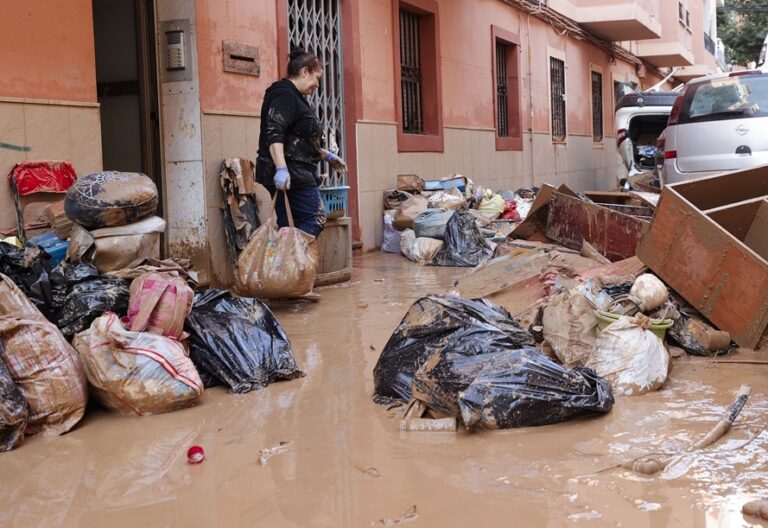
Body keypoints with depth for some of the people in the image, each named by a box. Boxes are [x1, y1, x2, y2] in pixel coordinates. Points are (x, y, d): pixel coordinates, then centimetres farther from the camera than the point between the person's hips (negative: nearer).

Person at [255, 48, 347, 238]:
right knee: (315, 219, -10)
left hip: (296, 173, 10)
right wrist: (281, 168, -32)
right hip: (290, 174, -10)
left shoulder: (294, 97, 23)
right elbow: (274, 133, -23)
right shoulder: (284, 95, -10)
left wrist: (326, 155, 31)